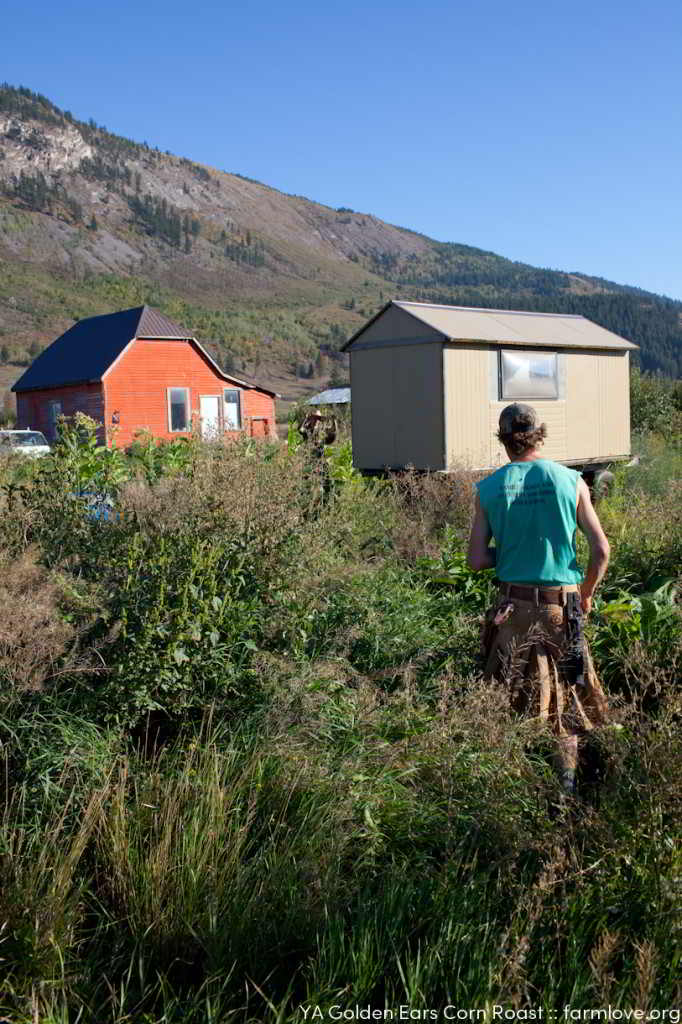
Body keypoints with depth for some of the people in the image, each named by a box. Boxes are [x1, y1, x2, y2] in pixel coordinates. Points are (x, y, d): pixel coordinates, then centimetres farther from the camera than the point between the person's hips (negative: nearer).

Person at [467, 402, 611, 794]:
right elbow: (602, 549, -6)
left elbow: (477, 560, -5)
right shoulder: (570, 481, -5)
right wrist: (586, 594, 9)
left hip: (514, 605, 1)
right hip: (562, 604, 0)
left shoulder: (489, 489, -3)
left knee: (511, 694, 13)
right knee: (567, 693, 14)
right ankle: (567, 780, 18)